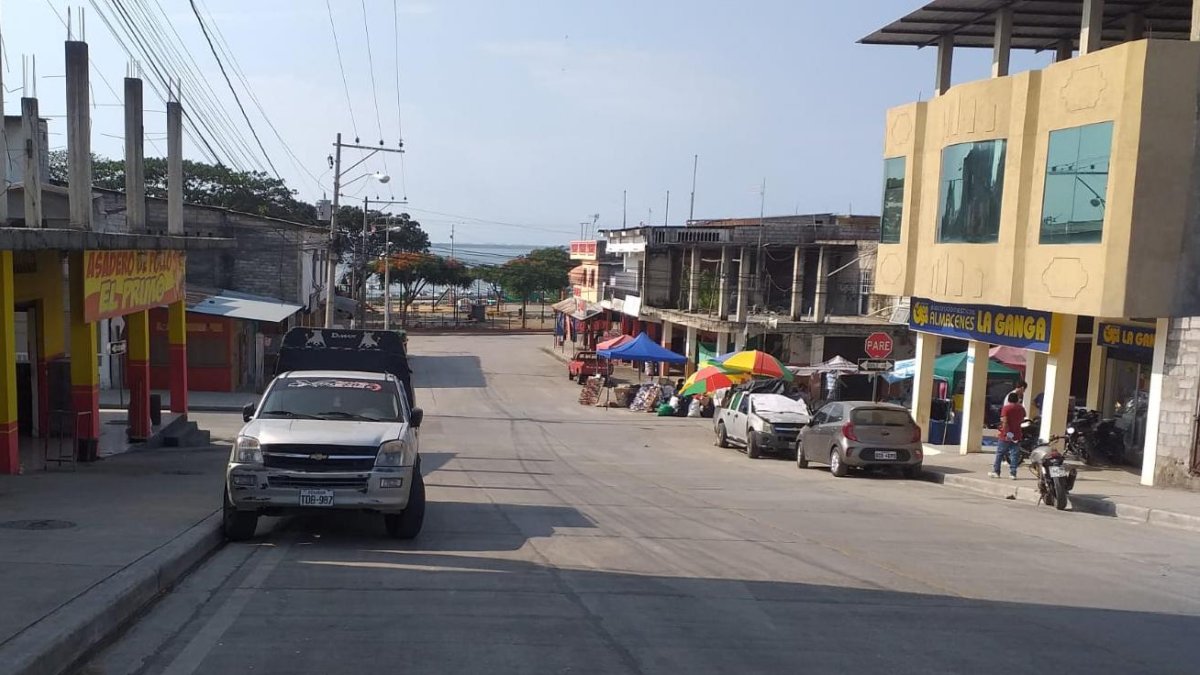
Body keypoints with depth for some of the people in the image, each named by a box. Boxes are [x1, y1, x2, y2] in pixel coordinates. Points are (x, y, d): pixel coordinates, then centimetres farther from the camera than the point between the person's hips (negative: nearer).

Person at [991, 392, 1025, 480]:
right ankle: (1013, 473, 3)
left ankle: (996, 472, 8)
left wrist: (1007, 433, -18)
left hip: (1006, 435, -4)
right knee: (1014, 455, 5)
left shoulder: (1006, 408, -10)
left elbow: (1005, 421, -20)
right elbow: (1022, 420, 18)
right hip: (1017, 435, 4)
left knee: (999, 453, 6)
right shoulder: (1021, 408, 5)